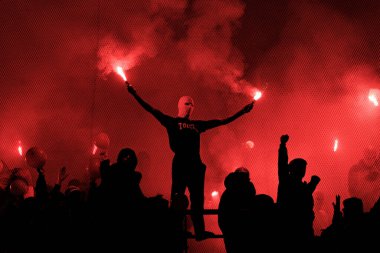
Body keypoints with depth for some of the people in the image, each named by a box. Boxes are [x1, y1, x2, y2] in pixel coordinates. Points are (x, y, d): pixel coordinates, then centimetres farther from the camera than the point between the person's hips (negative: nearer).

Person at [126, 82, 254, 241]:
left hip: (196, 164, 5)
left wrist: (242, 112, 20)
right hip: (180, 163, -5)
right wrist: (134, 94, -13)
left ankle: (200, 231, 11)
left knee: (197, 198, 6)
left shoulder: (197, 125, 17)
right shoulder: (171, 122, 5)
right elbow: (151, 110, -4)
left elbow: (223, 121, 21)